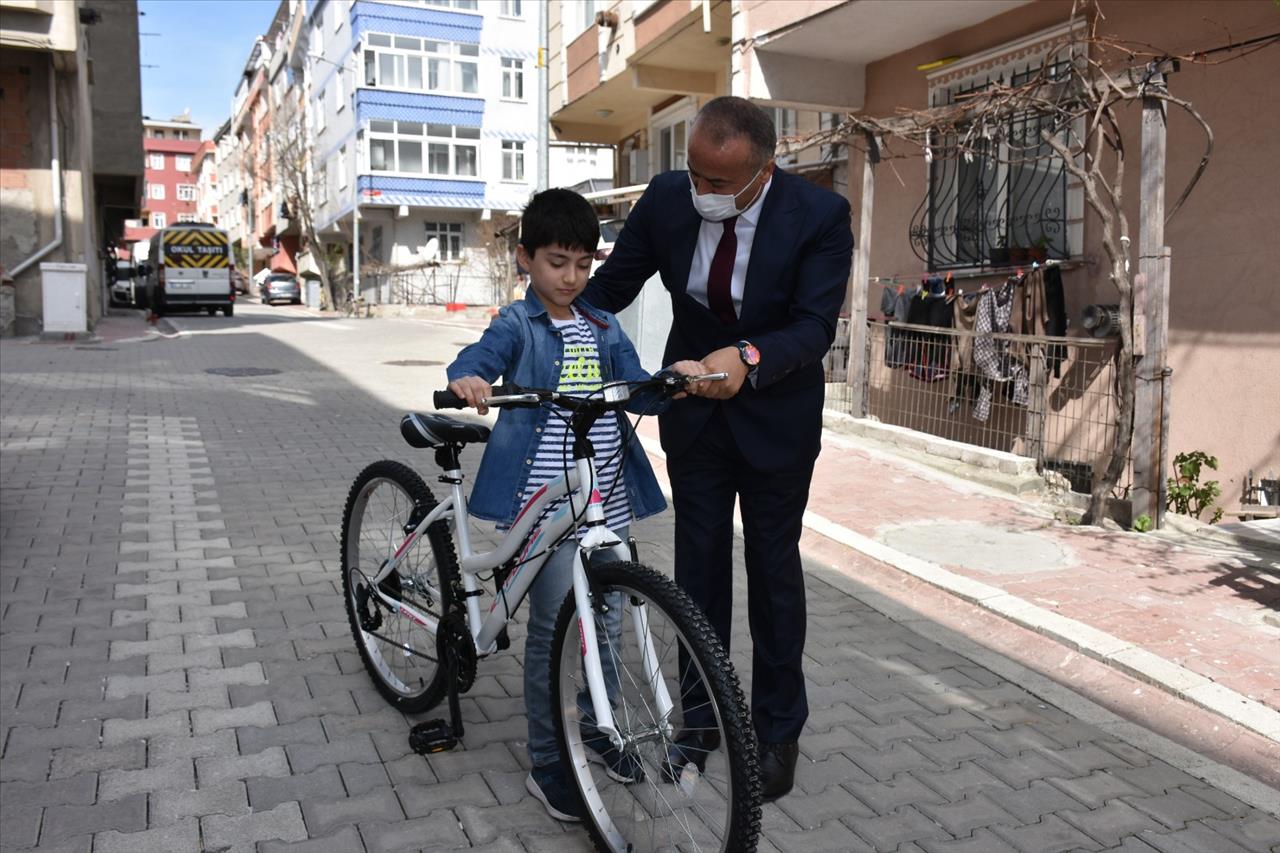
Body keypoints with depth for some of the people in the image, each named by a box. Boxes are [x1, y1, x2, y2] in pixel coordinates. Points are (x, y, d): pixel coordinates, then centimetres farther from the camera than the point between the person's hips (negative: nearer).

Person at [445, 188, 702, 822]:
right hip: (545, 502, -5)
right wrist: (466, 380, -44)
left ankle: (596, 730, 36)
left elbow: (636, 388, 5)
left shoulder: (602, 328, 12)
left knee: (606, 621, 15)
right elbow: (476, 359, -21)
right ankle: (546, 765, 15)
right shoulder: (517, 325, -3)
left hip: (607, 501, 6)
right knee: (552, 630, 0)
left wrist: (673, 376, -16)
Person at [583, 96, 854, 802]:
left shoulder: (820, 215, -21)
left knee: (773, 566, 7)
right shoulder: (667, 197, -13)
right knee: (698, 560, 10)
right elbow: (610, 286, -6)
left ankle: (778, 732, 24)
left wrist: (748, 358, -45)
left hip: (775, 412, -2)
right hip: (693, 404, 3)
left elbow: (815, 326, -26)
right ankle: (700, 716, 28)